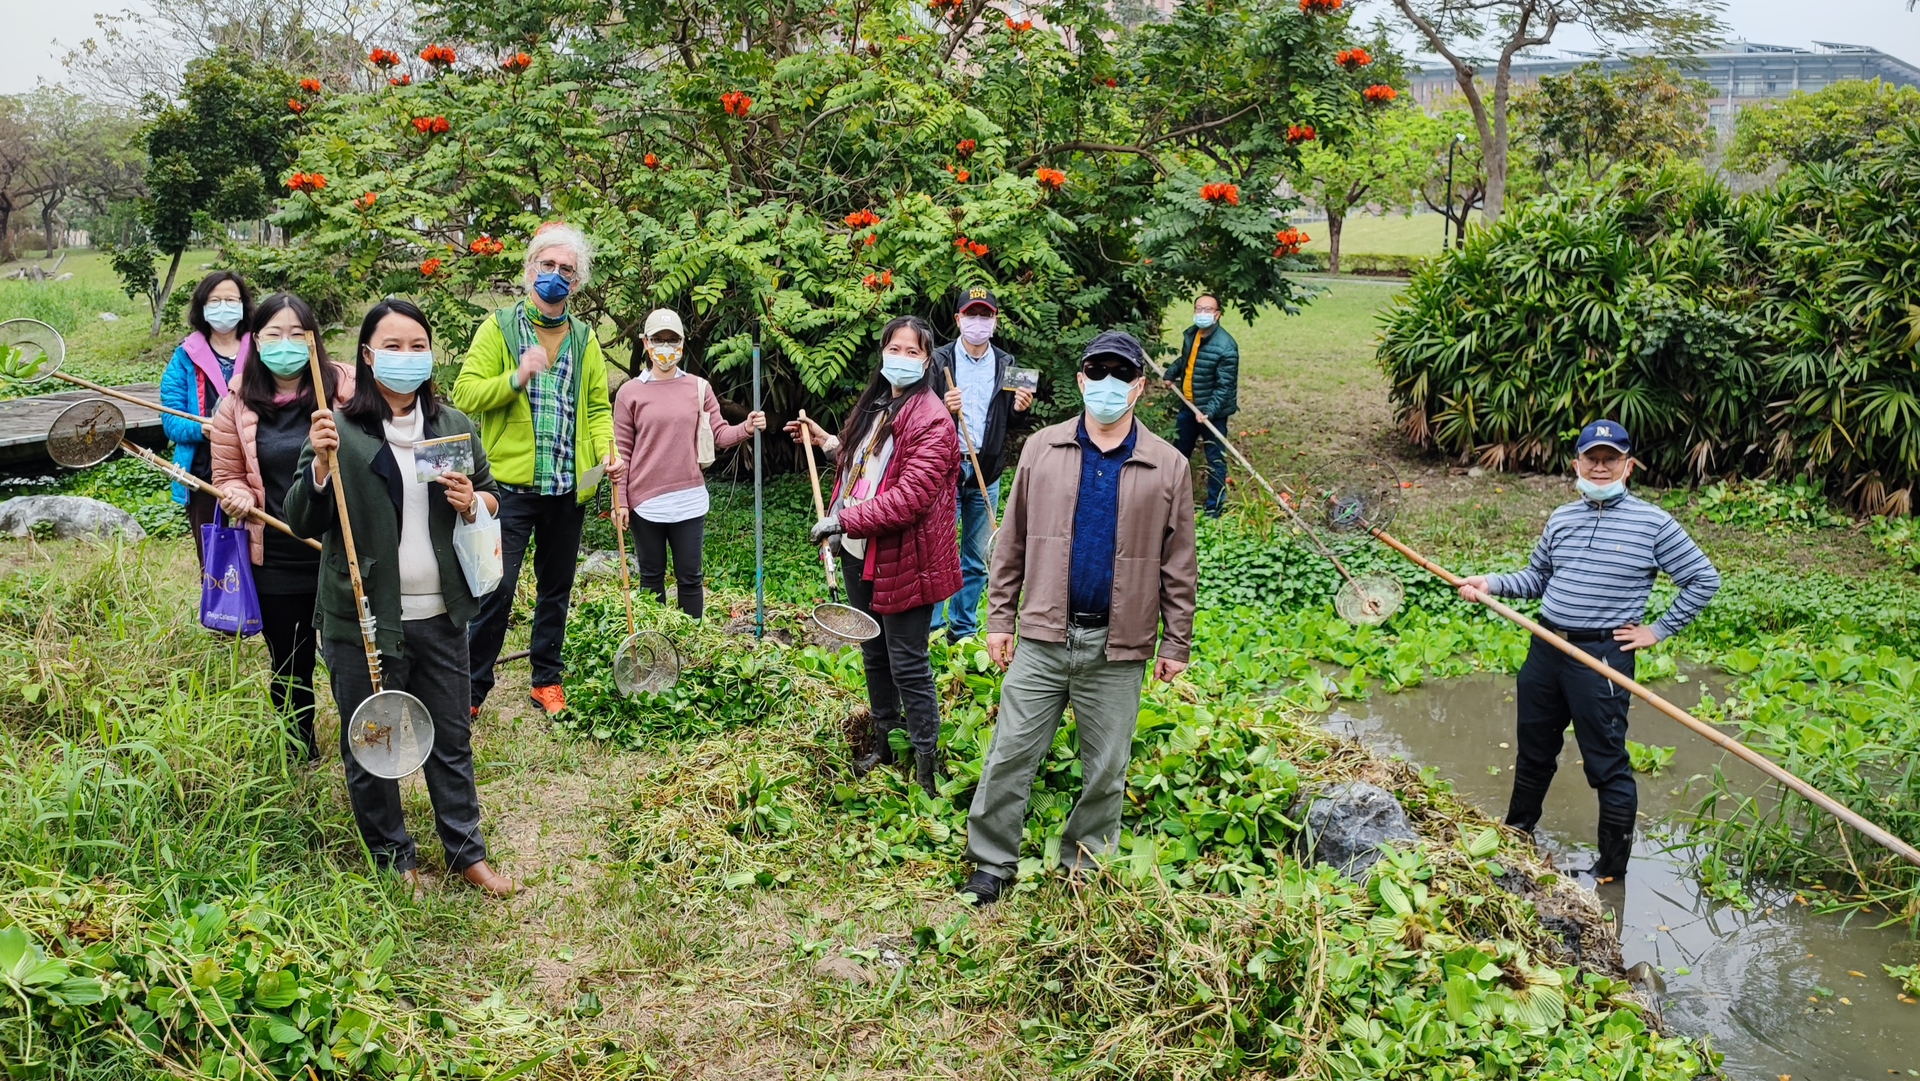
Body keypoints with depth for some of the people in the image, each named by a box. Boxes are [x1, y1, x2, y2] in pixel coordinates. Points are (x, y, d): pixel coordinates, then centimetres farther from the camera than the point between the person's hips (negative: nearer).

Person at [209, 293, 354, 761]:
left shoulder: (345, 387, -6)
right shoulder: (238, 403, 1)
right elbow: (228, 475, 11)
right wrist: (238, 496, -11)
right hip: (276, 560, 2)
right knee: (290, 668, 15)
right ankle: (301, 759, 35)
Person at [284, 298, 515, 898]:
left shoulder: (455, 426, 5)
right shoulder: (339, 431, -7)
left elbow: (493, 500, 16)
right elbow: (302, 523, -8)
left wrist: (473, 504, -7)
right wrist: (320, 464, -25)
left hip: (440, 617, 3)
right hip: (363, 621, -3)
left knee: (452, 740, 15)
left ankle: (467, 852, 29)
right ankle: (393, 859, 28)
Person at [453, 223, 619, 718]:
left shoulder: (584, 338, 13)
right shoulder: (499, 327, 2)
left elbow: (598, 406, 14)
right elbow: (465, 395, -5)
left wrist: (607, 453, -3)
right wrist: (516, 378, -20)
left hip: (569, 487, 4)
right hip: (512, 483, -4)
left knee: (557, 587, 14)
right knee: (498, 587, -6)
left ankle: (547, 679, 27)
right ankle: (472, 687, 6)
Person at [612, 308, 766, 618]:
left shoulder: (699, 388, 5)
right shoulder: (630, 392, 1)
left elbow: (720, 434, 1)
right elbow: (621, 451, 1)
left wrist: (747, 428, -20)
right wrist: (620, 501, -2)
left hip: (689, 500, 1)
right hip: (645, 501, -1)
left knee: (689, 577, 7)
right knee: (652, 577, 11)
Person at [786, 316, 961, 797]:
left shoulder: (930, 420, -18)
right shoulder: (874, 406, 12)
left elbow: (910, 497, -26)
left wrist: (845, 520, -23)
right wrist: (828, 443, 18)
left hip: (903, 559, -9)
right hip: (860, 555, 9)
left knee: (907, 664, -2)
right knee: (874, 655, 20)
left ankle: (926, 766, 11)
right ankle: (885, 744, 36)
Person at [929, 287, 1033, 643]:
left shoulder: (1007, 364, 9)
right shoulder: (939, 360, 0)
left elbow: (1011, 423, 14)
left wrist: (1019, 408, -8)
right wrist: (944, 409, -21)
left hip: (987, 475, 4)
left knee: (976, 560, 10)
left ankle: (964, 630, 21)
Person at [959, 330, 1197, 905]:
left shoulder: (1168, 467, 0)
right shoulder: (1042, 449, 2)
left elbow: (1179, 565, 4)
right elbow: (1011, 543, 6)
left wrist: (1176, 643, 3)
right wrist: (1000, 619, 4)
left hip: (1118, 649, 0)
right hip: (1043, 639, 0)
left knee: (1106, 771, 11)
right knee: (1010, 754, 4)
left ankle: (1085, 869, 30)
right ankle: (992, 862, 19)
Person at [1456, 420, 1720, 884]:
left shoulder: (1653, 523, -7)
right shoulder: (1561, 519, 8)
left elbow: (1704, 580, -2)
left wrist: (1660, 630, -4)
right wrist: (1490, 583, 1)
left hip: (1602, 657, -5)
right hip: (1545, 649, 6)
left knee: (1607, 766, 0)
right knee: (1533, 752, 20)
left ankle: (1612, 870, 14)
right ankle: (1515, 837, 39)